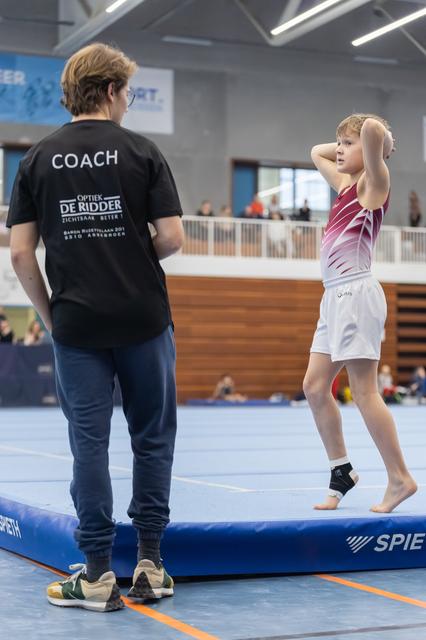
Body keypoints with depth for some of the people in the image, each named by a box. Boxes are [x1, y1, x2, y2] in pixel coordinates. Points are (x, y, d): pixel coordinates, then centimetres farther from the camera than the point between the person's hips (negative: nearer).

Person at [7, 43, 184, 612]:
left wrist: (49, 314, 10)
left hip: (76, 324, 2)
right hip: (142, 319, -1)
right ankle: (150, 564, 14)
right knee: (153, 437, 11)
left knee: (89, 442, 5)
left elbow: (21, 252, -1)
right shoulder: (141, 152, -2)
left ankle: (98, 575, 7)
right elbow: (172, 237, -7)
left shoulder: (38, 159, 3)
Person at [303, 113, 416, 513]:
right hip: (335, 296, 9)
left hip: (356, 293, -9)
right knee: (315, 387, 8)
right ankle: (341, 471, 16)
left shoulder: (373, 182, -6)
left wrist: (375, 140, -2)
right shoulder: (345, 184, 17)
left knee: (363, 391, -8)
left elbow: (374, 129, -23)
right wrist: (347, 146, 21)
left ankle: (399, 478, -1)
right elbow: (317, 153, 35)